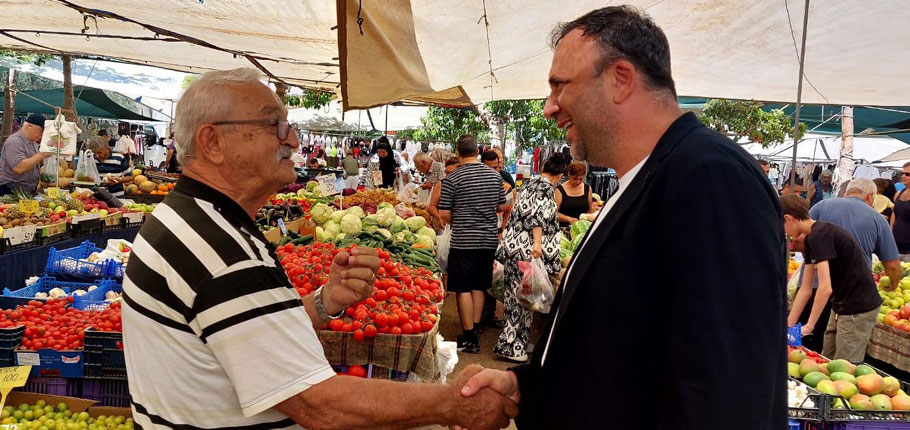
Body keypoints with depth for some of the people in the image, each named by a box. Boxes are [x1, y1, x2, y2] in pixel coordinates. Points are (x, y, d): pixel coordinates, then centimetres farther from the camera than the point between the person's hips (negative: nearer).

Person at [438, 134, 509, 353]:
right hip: (489, 239, 5)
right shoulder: (495, 175, 2)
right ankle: (474, 331, 22)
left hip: (463, 241, -5)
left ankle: (469, 338, 7)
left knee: (463, 289, 3)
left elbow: (444, 214, -10)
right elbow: (502, 207, 10)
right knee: (479, 287, 16)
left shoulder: (452, 179, -11)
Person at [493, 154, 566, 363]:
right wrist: (537, 243, -29)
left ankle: (516, 342, 21)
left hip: (512, 243, 9)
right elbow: (538, 214, -21)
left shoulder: (528, 183, 19)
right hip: (527, 248, -9)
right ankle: (511, 346, 0)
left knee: (515, 294, 12)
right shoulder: (546, 188, -7)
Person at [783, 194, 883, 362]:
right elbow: (805, 290, 8)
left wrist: (809, 326, -22)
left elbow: (825, 287, -27)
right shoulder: (811, 240, 8)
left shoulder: (820, 235, -21)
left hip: (859, 309, -10)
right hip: (841, 306, 10)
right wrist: (788, 325, 5)